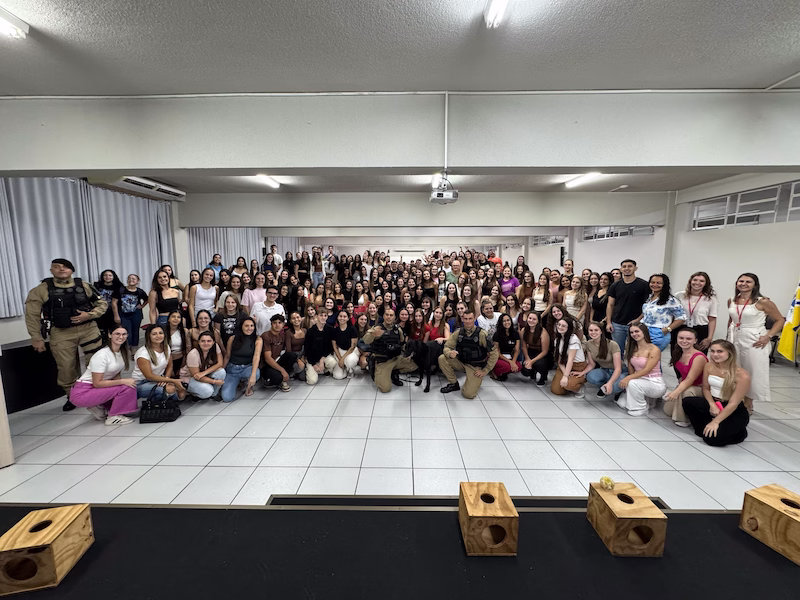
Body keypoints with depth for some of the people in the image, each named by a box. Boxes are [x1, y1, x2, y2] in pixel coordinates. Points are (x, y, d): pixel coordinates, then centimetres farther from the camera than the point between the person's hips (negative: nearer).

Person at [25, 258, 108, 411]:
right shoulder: (42, 290, -2)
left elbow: (102, 304, 8)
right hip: (61, 333, -1)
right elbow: (32, 315, 0)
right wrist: (37, 338, -3)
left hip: (88, 329, 1)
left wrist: (89, 315, -10)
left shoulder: (83, 286, 3)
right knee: (66, 367, 5)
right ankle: (72, 397, 26)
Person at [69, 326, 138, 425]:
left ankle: (99, 408, 7)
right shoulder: (102, 355, -21)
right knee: (127, 388, -22)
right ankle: (113, 417, -6)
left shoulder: (124, 353, 2)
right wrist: (123, 381, -24)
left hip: (99, 388, 8)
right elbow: (97, 383, -21)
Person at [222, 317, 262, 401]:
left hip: (247, 368, -1)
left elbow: (256, 357, -20)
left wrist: (253, 375, -33)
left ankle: (249, 385, 1)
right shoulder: (233, 339, -3)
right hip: (232, 368, 1)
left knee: (257, 373, -38)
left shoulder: (257, 340, -8)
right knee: (227, 397, -17)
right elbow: (227, 356, 7)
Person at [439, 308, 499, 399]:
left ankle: (476, 381, 16)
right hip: (461, 362, 4)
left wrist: (485, 371, -11)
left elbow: (494, 353, -13)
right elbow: (446, 347, -3)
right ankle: (454, 384, 1)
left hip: (476, 367, -4)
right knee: (442, 359, -20)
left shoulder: (482, 334, -16)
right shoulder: (458, 333, -5)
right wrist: (450, 353, -28)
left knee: (468, 394, -19)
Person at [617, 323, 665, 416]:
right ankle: (645, 400, 13)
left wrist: (628, 378, -30)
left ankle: (641, 409, -12)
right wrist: (629, 378, -13)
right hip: (640, 380, 6)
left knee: (632, 383, -35)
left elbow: (647, 370, -22)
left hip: (655, 383, -6)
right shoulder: (632, 349, 6)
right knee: (622, 403, -13)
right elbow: (631, 368, 5)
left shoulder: (654, 349, -14)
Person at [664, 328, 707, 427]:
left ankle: (683, 419, -20)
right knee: (668, 411, -4)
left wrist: (677, 391, -42)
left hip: (700, 389, -6)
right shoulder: (679, 354, -1)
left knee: (686, 391, -39)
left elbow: (690, 379, -30)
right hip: (684, 385, 6)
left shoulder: (699, 357, -23)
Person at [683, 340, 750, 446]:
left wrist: (715, 422, -18)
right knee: (687, 402, -23)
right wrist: (712, 404, -14)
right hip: (713, 403, 5)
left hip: (735, 413, -5)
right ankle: (704, 429, 0)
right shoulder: (709, 366, -5)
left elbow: (733, 404, -19)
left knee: (711, 438, -20)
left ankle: (739, 432, 11)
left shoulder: (742, 375, -21)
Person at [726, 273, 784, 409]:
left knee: (753, 372, 5)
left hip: (754, 341, -4)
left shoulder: (762, 302, -10)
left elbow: (780, 320, -3)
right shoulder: (731, 301, 4)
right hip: (734, 339, 4)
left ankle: (748, 404, 20)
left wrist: (768, 336, -13)